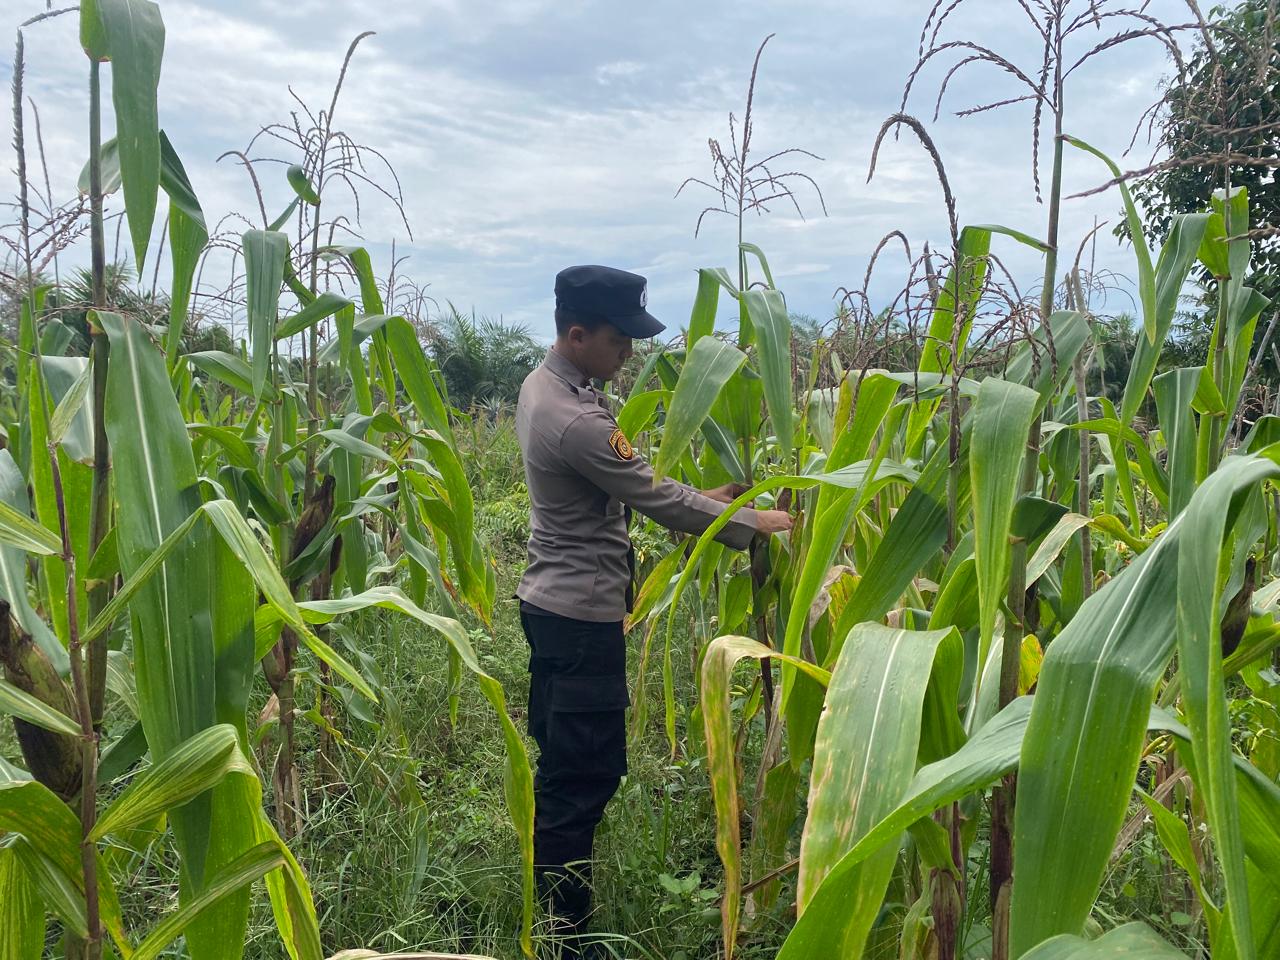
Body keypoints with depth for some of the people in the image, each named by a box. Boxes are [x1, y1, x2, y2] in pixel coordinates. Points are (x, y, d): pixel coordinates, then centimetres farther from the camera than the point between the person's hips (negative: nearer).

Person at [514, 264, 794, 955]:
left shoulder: (541, 385, 6)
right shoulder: (576, 422, -25)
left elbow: (627, 484, 14)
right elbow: (662, 505, -20)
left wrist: (696, 496, 10)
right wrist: (754, 524, -8)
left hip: (549, 602, 11)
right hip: (582, 615, -11)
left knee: (560, 764, 20)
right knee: (586, 775, 1)